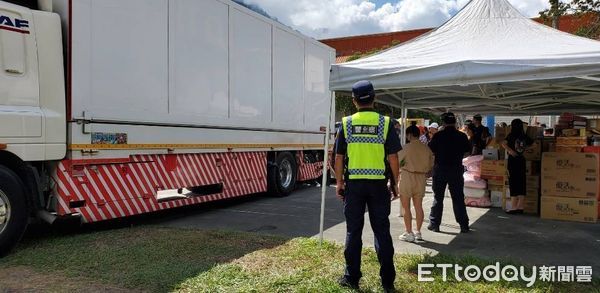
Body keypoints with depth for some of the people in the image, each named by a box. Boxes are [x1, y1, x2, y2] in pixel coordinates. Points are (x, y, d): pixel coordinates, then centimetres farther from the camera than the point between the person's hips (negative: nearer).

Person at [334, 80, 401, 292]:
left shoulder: (347, 123, -1)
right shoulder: (385, 123, -4)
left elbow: (339, 157, 0)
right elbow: (393, 157, -4)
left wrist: (339, 183, 10)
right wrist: (395, 183, 7)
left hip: (354, 183, 0)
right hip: (378, 184, 0)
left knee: (353, 231, 9)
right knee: (382, 231, 9)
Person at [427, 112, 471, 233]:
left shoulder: (438, 136, -9)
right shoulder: (462, 136, -2)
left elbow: (430, 151, -5)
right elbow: (467, 152, 6)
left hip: (440, 169, -1)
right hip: (456, 170, 2)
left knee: (438, 197, 8)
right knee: (458, 198, 8)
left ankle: (434, 224, 11)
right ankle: (464, 225, 10)